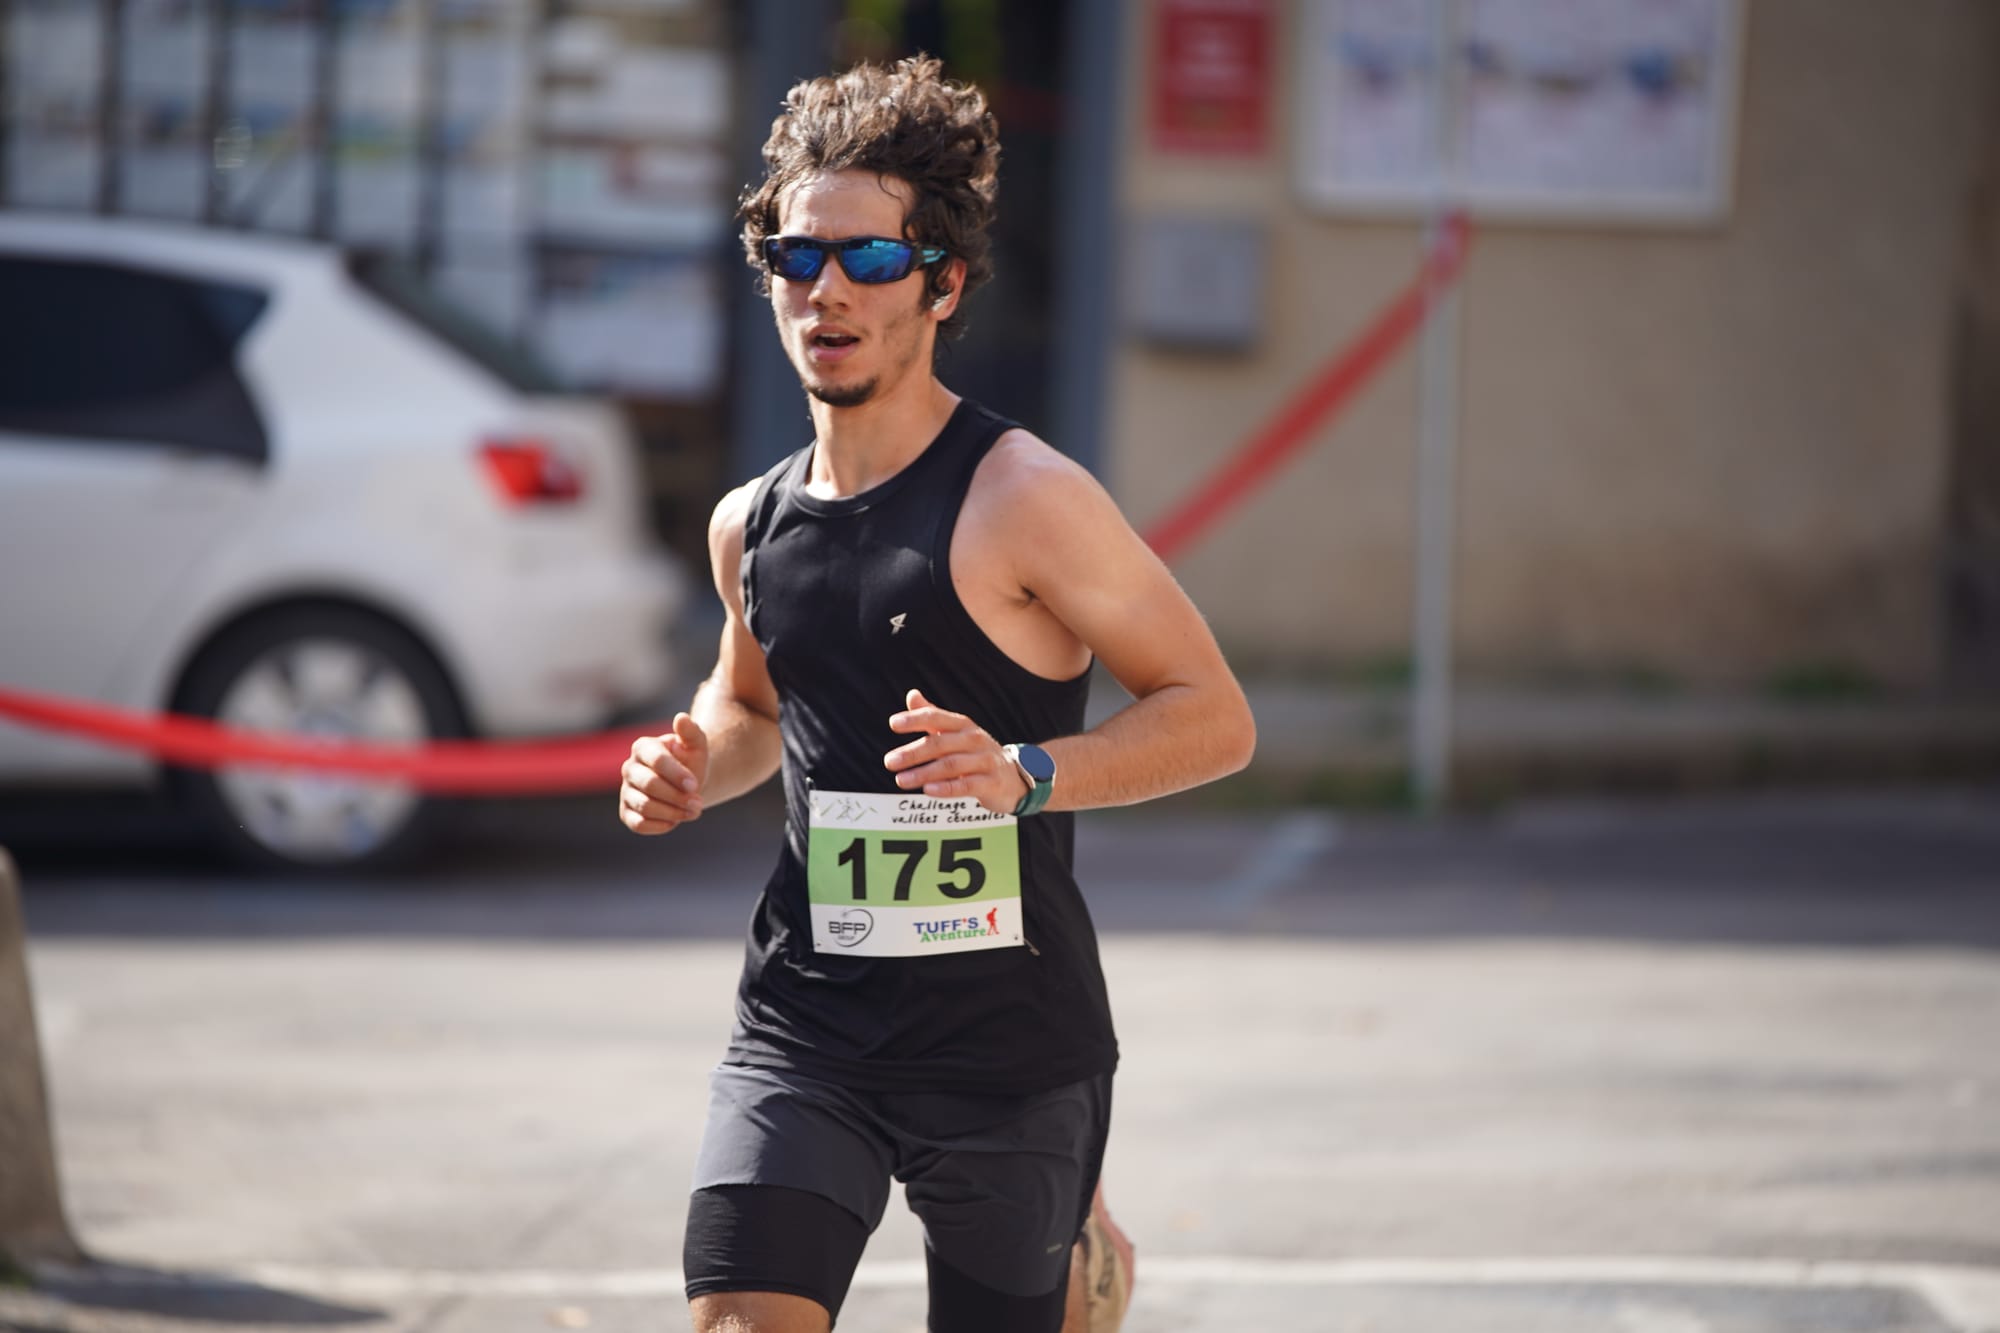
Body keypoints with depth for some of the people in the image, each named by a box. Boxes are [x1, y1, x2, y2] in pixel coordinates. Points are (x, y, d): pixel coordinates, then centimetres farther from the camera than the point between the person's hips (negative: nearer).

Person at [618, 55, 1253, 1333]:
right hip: (807, 1022, 4)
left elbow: (1216, 718, -10)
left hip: (1010, 1031, -4)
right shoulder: (752, 526, 7)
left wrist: (1029, 774, -25)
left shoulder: (1023, 499, -11)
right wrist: (692, 773, 6)